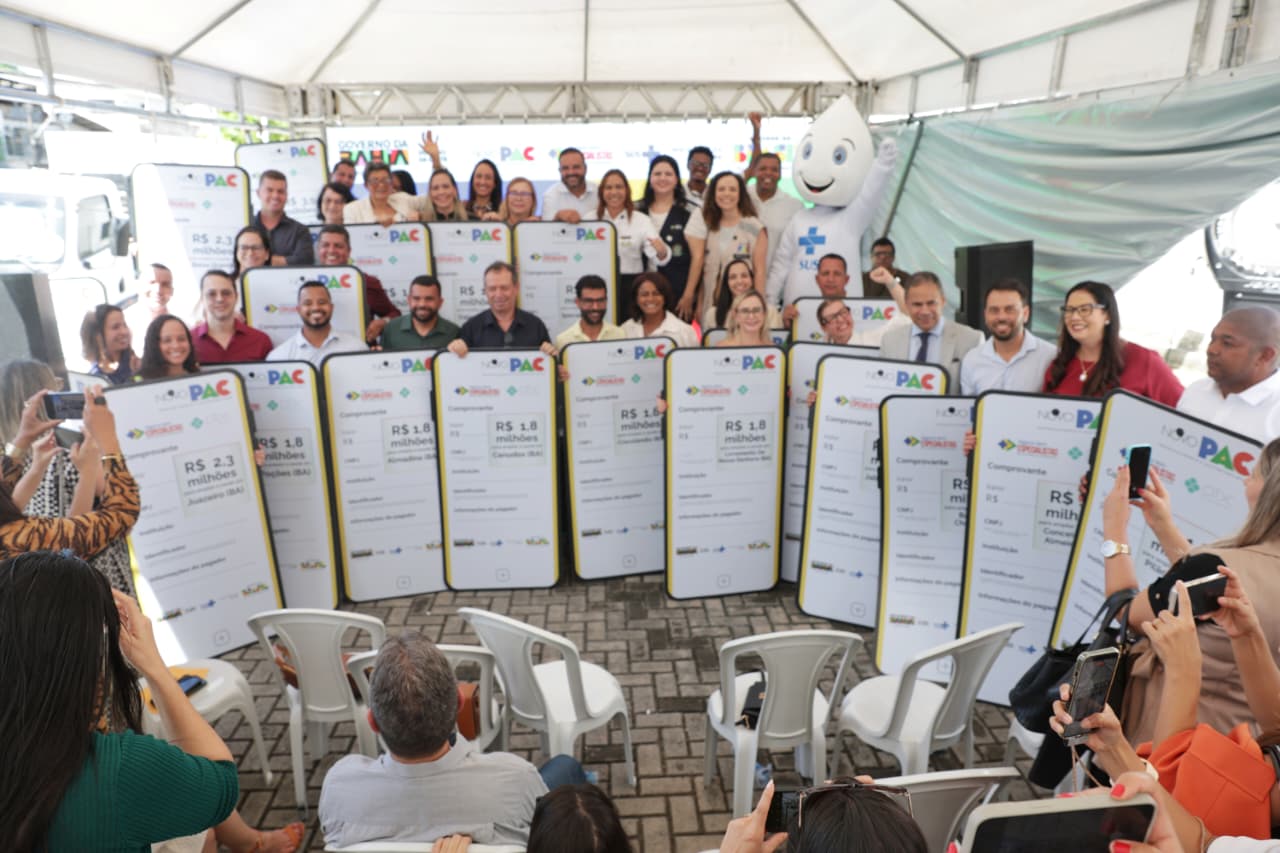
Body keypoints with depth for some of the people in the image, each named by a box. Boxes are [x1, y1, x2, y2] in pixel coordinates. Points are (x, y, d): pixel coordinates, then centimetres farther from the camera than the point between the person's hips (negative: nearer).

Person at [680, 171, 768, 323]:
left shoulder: (754, 227, -1)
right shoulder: (707, 225, 10)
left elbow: (759, 270, -2)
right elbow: (698, 261, 10)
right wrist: (699, 305, 5)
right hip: (710, 304, 3)